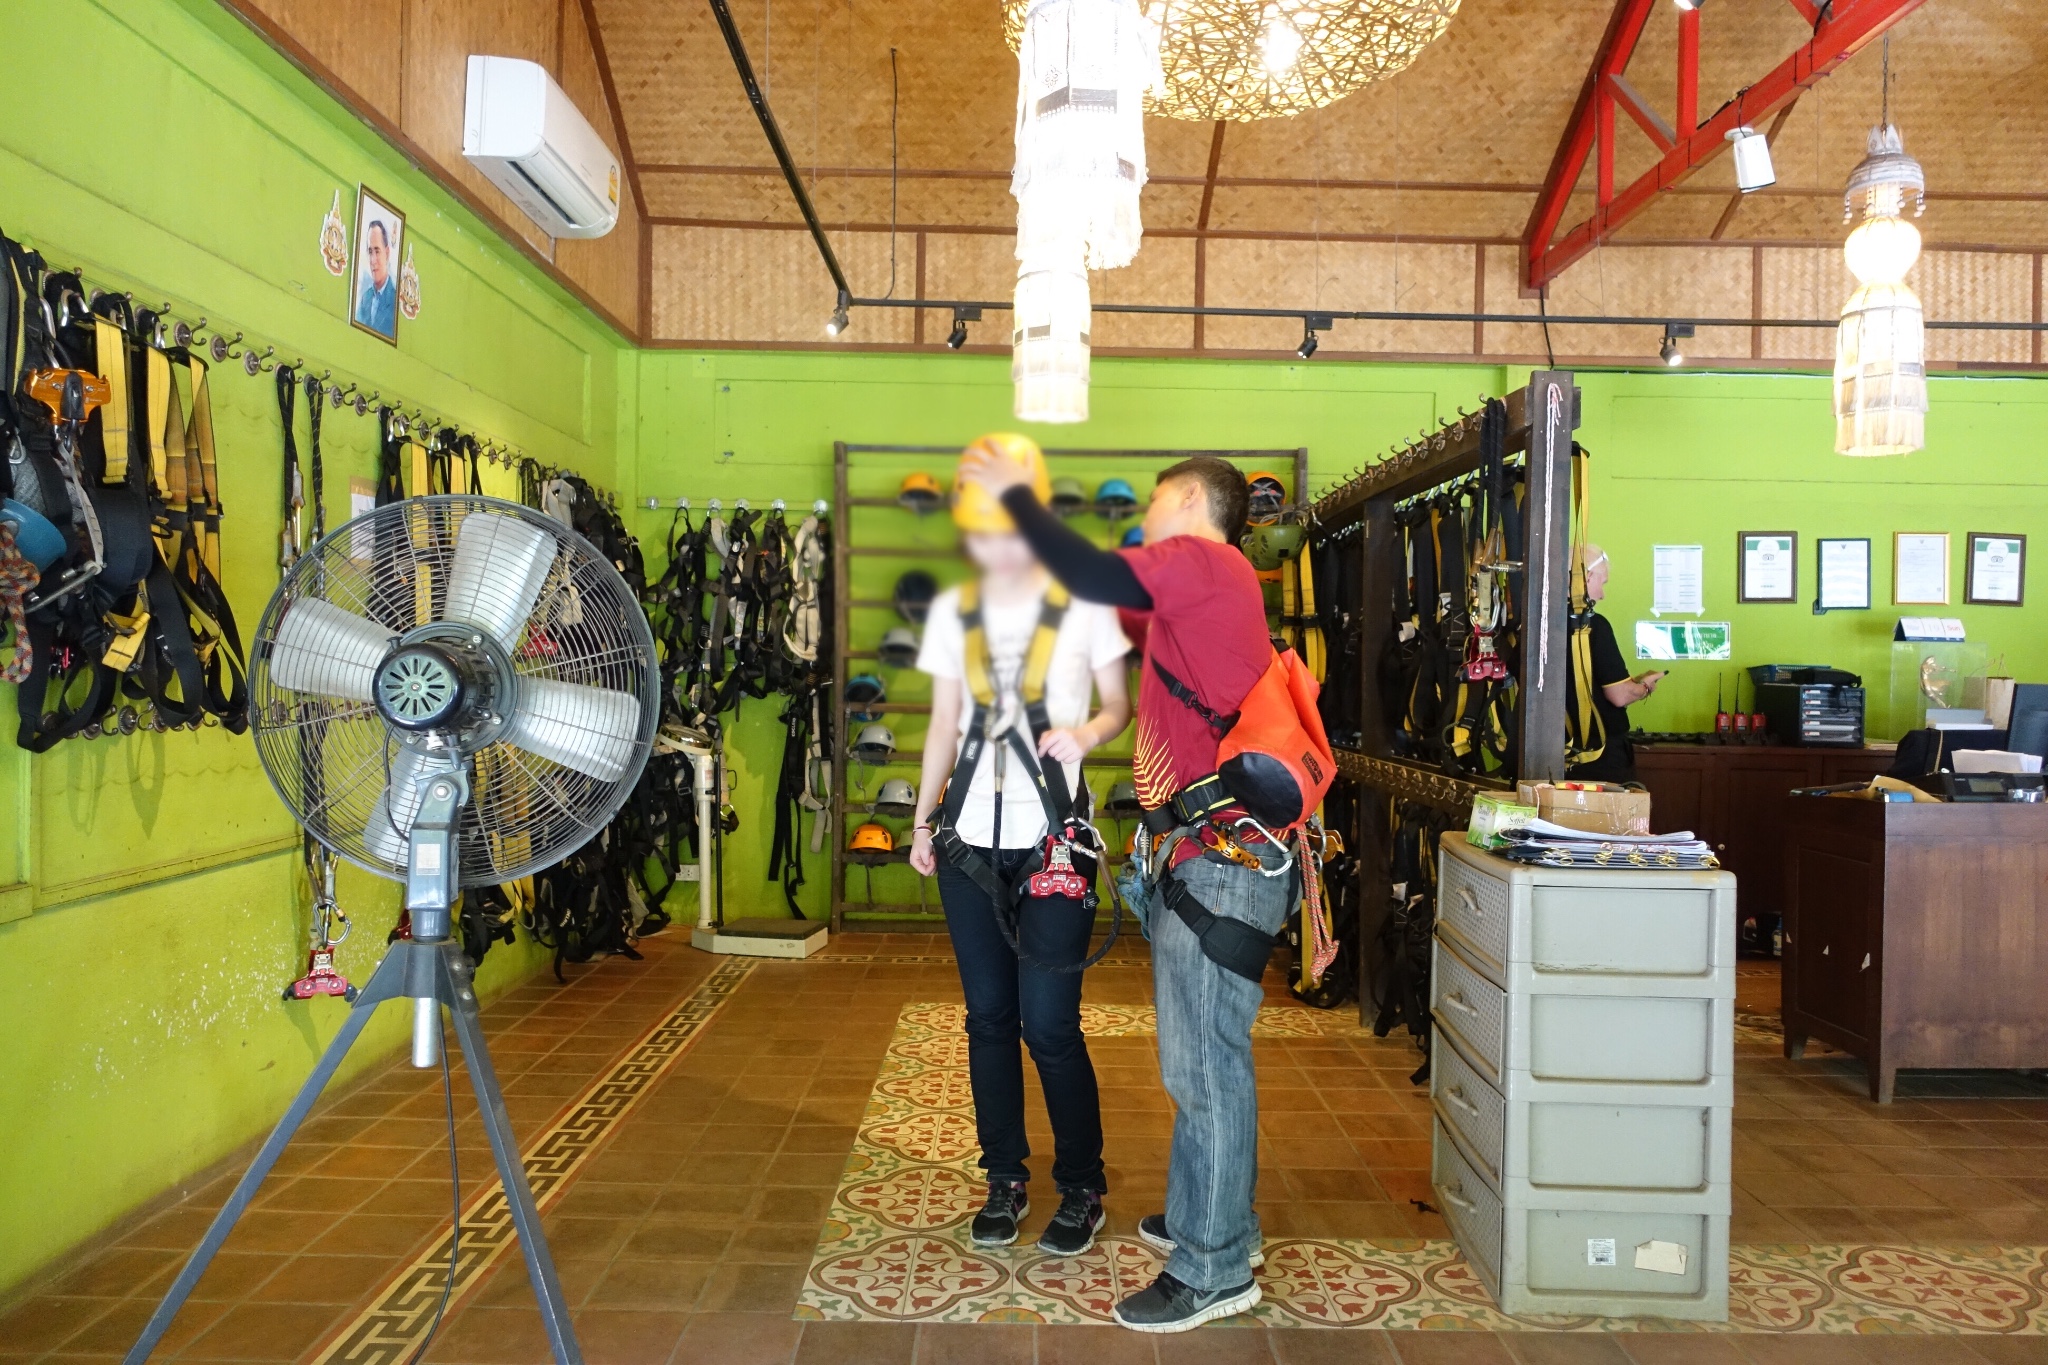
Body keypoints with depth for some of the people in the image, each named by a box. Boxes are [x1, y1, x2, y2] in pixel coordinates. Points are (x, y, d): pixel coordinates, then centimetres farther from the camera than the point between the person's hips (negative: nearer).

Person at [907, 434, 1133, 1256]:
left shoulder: (1083, 604, -2)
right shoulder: (952, 612, 8)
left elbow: (1118, 704, 3)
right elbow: (944, 723, 13)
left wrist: (1087, 732, -19)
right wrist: (923, 820, 11)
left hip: (1052, 840, -4)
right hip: (971, 840, 4)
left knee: (1048, 1024, -4)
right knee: (988, 1017, 10)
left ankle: (1083, 1188, 15)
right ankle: (1006, 1180, 25)